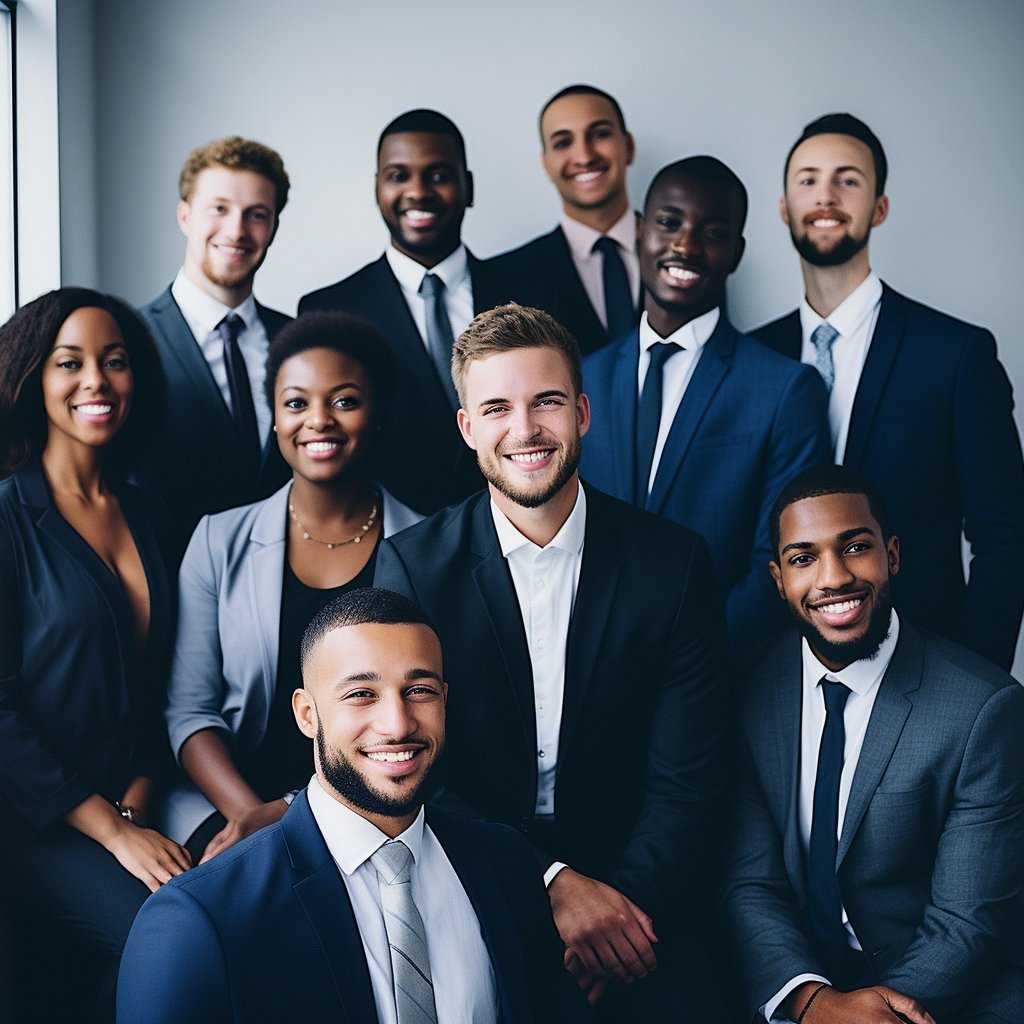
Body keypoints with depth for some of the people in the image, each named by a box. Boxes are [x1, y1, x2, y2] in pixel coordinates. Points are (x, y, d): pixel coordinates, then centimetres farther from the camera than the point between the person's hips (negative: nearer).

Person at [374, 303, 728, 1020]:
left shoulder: (675, 563, 1)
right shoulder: (412, 567, 0)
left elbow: (685, 785, 0)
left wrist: (623, 905, -17)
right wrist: (553, 883, -16)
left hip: (632, 890, 1)